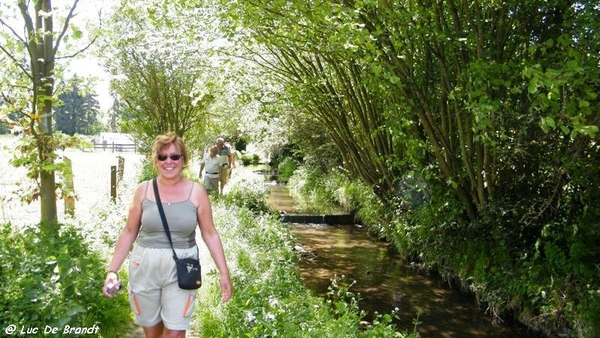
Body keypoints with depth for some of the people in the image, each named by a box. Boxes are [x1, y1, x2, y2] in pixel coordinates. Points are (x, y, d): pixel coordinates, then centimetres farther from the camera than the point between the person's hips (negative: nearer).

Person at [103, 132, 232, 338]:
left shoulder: (196, 192, -6)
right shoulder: (143, 190, -2)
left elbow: (209, 234, -1)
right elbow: (129, 232, 4)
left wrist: (224, 272, -4)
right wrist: (113, 270, 0)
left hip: (181, 269, -1)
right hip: (145, 267, 2)